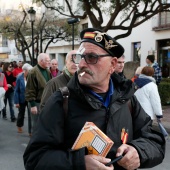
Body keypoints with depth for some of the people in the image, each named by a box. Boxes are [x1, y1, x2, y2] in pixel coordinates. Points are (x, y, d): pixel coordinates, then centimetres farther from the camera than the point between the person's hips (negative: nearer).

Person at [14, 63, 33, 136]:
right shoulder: (19, 78, -13)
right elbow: (16, 90, -10)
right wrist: (16, 102, -11)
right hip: (22, 100, 0)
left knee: (31, 115, -2)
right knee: (21, 113, 20)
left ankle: (31, 131, 7)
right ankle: (19, 126, 44)